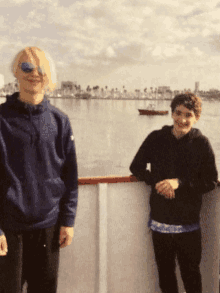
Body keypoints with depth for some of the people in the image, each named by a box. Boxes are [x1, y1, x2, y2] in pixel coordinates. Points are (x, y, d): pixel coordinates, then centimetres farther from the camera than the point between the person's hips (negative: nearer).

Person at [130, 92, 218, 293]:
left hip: (188, 224, -2)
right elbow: (136, 167, 7)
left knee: (191, 273, 9)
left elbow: (211, 181, -5)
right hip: (160, 220, 2)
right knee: (165, 273, 17)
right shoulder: (156, 139, -2)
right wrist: (156, 182, -10)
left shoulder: (201, 143, -7)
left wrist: (180, 183, -17)